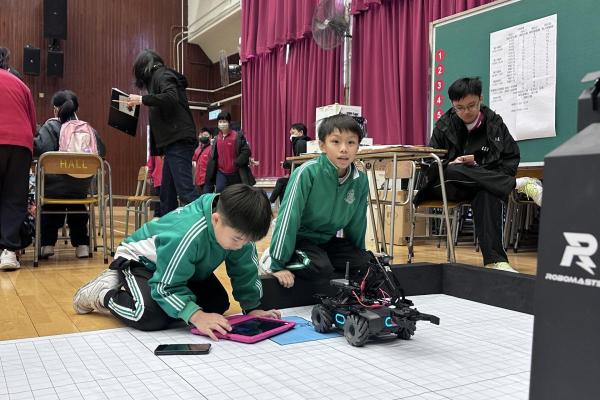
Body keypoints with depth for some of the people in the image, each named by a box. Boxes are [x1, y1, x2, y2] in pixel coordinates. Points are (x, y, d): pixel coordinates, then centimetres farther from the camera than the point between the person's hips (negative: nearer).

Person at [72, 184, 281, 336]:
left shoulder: (238, 230, -24)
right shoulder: (187, 234, -43)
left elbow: (245, 272, -9)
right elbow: (167, 287, -35)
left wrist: (252, 307, -14)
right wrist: (196, 316, -46)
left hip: (182, 265, 8)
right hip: (141, 259, -7)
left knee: (219, 303, -2)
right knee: (153, 316, -31)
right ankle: (103, 294, 0)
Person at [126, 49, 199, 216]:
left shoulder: (162, 75, -1)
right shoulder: (160, 76, 25)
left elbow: (171, 98, -20)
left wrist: (142, 99, -14)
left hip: (178, 140, -10)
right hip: (174, 142, 10)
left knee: (185, 190, -17)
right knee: (167, 194, 10)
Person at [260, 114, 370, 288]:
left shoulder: (361, 181, -9)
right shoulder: (307, 172, -25)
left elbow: (356, 223, 5)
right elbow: (288, 216, -25)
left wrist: (359, 254, 14)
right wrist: (278, 264, -26)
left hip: (327, 240, 5)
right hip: (299, 238, -5)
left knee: (364, 262, -11)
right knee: (320, 269, -29)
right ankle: (272, 260, -5)